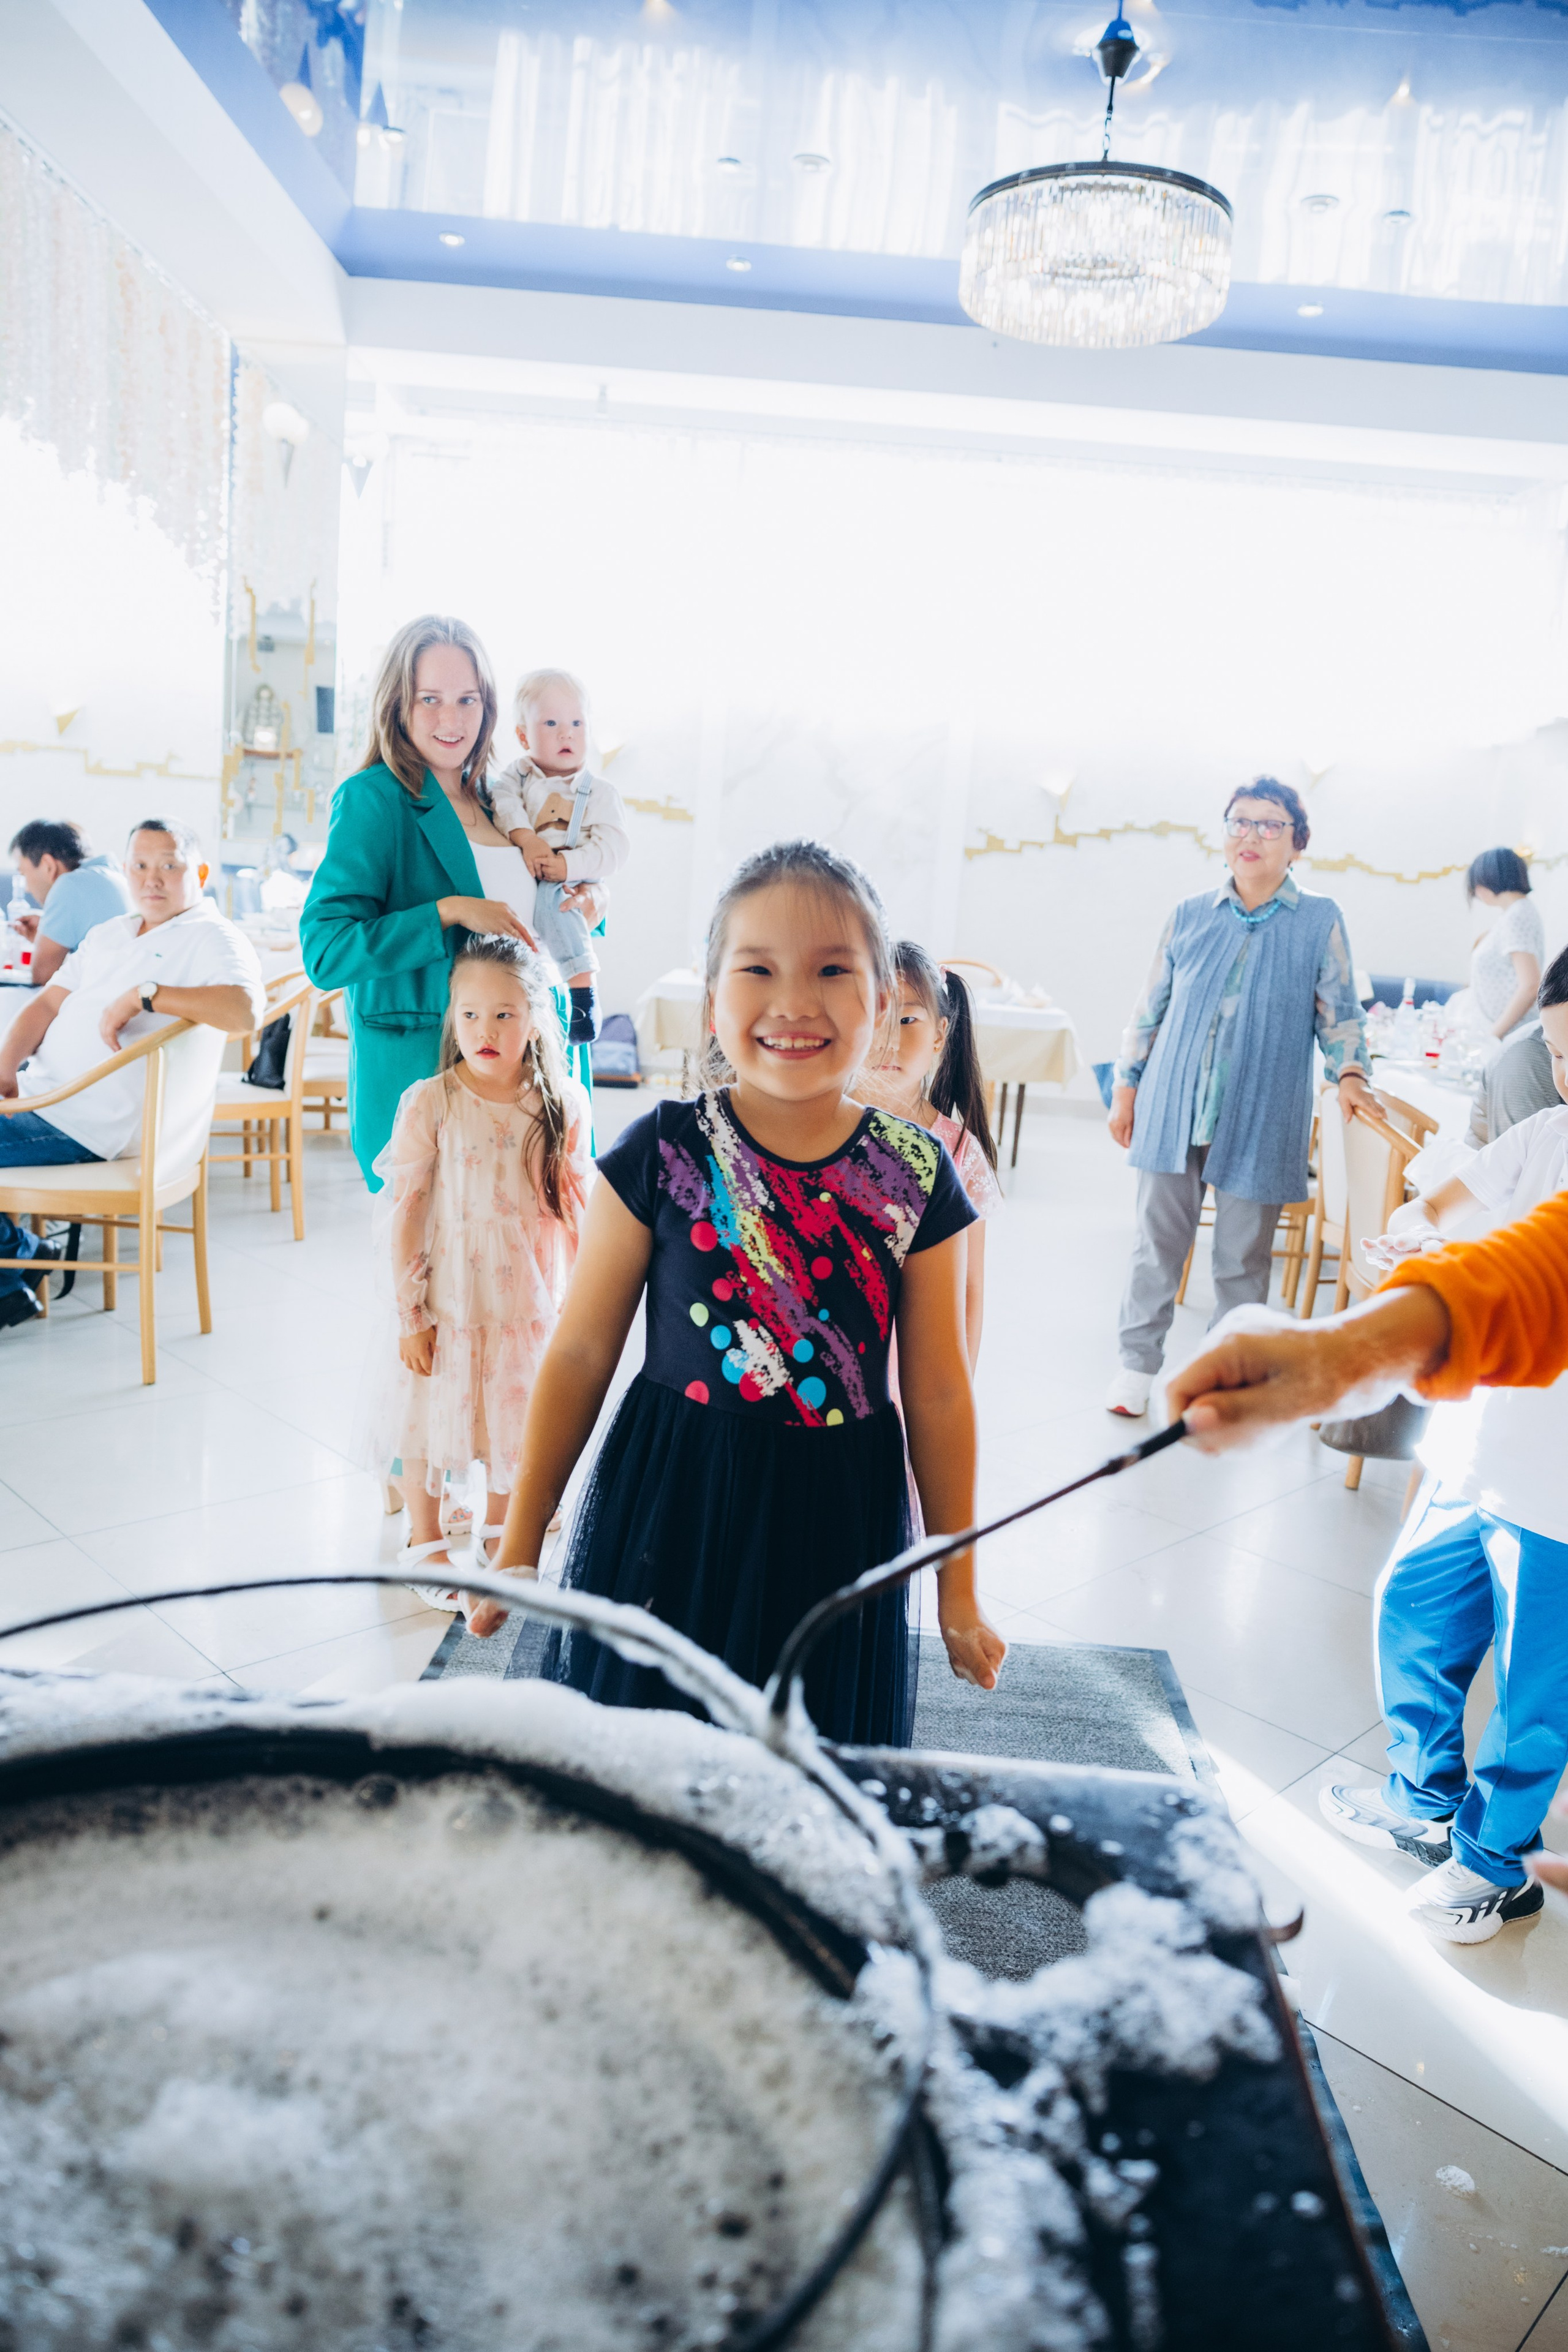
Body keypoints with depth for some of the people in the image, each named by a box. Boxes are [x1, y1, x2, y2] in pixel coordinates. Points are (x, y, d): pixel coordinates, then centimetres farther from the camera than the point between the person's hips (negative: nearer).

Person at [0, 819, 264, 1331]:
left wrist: (143, 995, -27)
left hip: (83, 1125, -9)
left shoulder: (212, 940, -11)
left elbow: (245, 1011, -31)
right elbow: (46, 1004, 17)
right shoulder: (107, 934, 17)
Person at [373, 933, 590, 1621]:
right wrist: (408, 1313, -10)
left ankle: (499, 1534, 39)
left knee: (515, 1419, 16)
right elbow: (403, 1211, -10)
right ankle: (425, 1544, 33)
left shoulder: (561, 1106, -6)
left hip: (526, 1300, 2)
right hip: (447, 1300, -2)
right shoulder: (429, 1103, -13)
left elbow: (575, 1207, 2)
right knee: (432, 1416, 11)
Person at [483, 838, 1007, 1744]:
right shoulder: (662, 1155, -9)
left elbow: (938, 1396, 1)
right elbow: (580, 1354, -2)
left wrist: (959, 1590, 7)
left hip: (837, 1530, 1)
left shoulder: (915, 1177, -6)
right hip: (668, 1518, 0)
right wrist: (520, 1547, 3)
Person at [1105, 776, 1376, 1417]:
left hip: (1260, 1119, -1)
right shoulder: (1190, 916, 7)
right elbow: (1151, 1008, 11)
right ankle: (1138, 1361, 18)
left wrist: (1350, 1073, -13)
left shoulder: (1320, 922, 3)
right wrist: (1126, 1086, 9)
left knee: (1243, 1255, 6)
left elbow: (1340, 1011, 4)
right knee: (1157, 1240, 6)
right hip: (1173, 1109, 2)